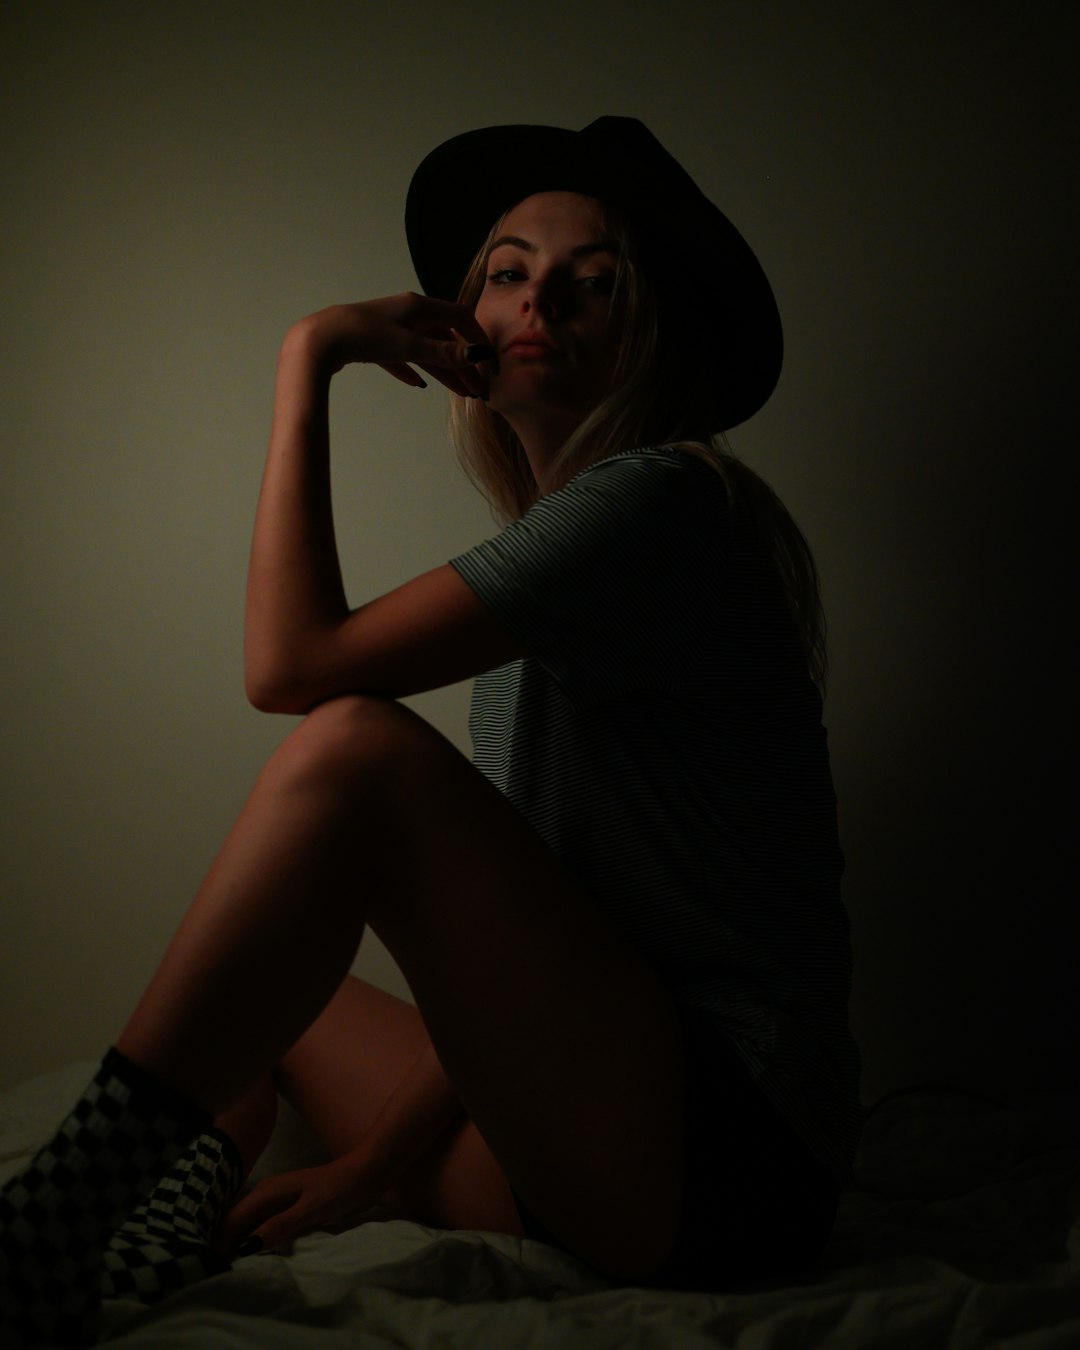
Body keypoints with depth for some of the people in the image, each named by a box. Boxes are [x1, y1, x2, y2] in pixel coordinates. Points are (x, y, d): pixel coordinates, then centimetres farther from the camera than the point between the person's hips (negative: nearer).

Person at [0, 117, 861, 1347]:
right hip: (597, 1131, 10)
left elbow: (292, 661, -20)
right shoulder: (540, 559, 15)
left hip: (727, 1150, -10)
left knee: (359, 746, -23)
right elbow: (511, 933, 11)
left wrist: (307, 364, -10)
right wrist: (387, 1155, 3)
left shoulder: (657, 503, -12)